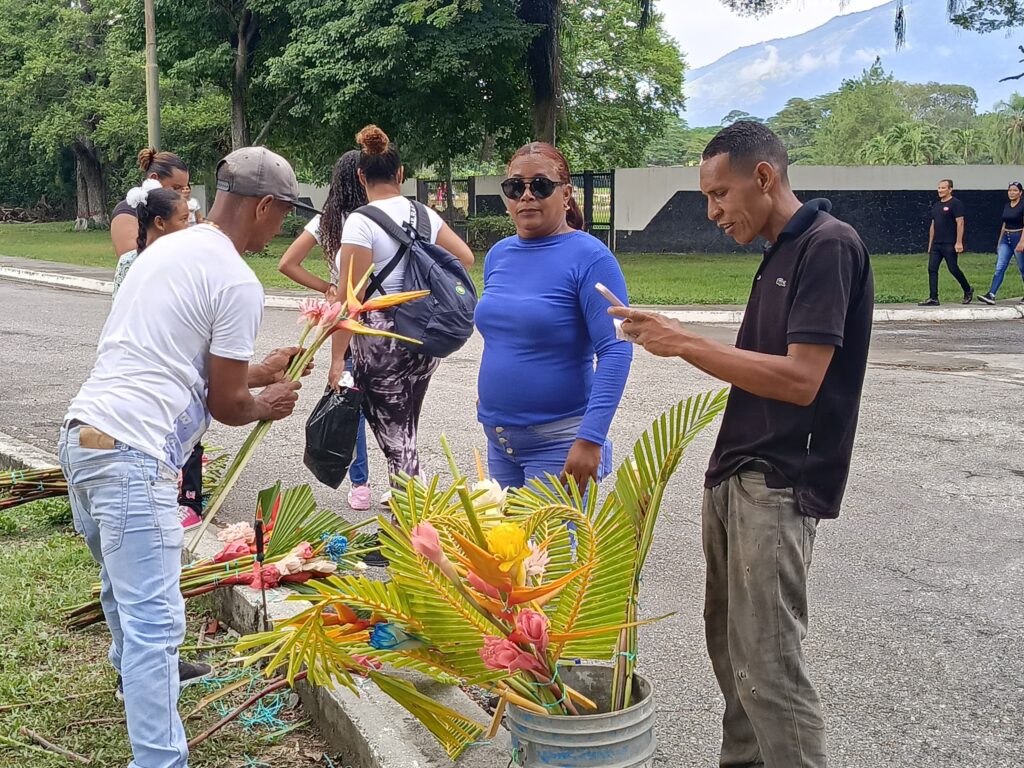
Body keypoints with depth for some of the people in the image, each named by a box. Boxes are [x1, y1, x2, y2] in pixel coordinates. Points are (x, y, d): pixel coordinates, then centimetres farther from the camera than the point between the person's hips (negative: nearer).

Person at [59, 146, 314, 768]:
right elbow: (225, 404, -4)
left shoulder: (167, 248, 17)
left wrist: (255, 372, 31)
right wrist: (267, 407, 16)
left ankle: (136, 669, 54)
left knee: (124, 583, 31)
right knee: (155, 619, -8)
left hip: (81, 434, 10)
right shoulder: (238, 284, -11)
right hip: (132, 456, -10)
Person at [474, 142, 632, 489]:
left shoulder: (589, 257, -13)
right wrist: (489, 392, 15)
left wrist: (590, 438, -25)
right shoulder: (499, 255, 7)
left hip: (558, 441, -7)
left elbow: (616, 350, -19)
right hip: (497, 437, 7)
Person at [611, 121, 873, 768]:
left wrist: (687, 343, -17)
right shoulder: (781, 253, 15)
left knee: (768, 667, -8)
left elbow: (799, 380, -22)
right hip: (737, 474, 10)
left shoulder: (829, 245, -14)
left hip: (780, 484, -10)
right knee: (729, 645, 16)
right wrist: (674, 339, 7)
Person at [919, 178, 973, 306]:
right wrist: (930, 244, 18)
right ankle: (933, 298, -2)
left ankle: (968, 291, 17)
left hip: (949, 244, -7)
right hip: (936, 244, 8)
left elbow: (960, 223, -12)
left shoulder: (955, 204, -6)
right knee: (932, 269, -2)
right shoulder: (936, 206, 18)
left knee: (953, 269, -4)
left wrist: (959, 242, -18)